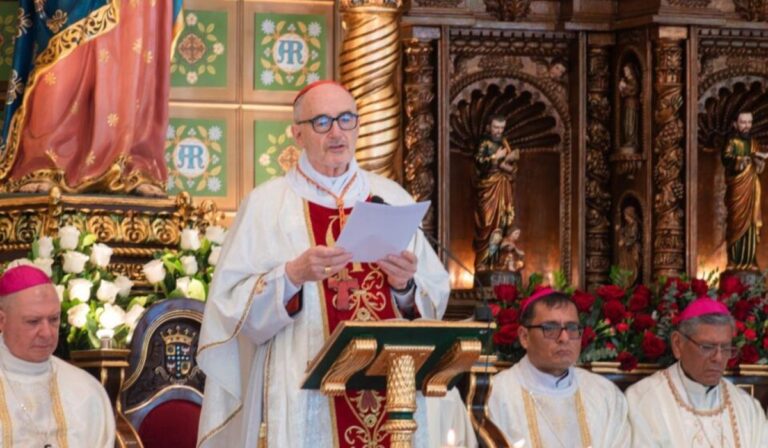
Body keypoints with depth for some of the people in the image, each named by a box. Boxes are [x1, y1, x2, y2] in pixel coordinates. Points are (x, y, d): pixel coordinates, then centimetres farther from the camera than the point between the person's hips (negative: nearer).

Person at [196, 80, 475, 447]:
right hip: (303, 397, -2)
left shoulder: (392, 199, 12)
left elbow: (435, 296, 8)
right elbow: (234, 305, -4)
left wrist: (406, 285, -12)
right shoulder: (267, 204, 4)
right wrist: (293, 275, -18)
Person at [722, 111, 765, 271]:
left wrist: (758, 160, -9)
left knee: (751, 224, 0)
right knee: (736, 224, -9)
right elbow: (727, 158, -20)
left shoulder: (754, 144, 16)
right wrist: (748, 158, -34)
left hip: (751, 190, 5)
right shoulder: (732, 143, -1)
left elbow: (761, 167, 15)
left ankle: (749, 261, 2)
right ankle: (734, 262, -10)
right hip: (736, 190, -5)